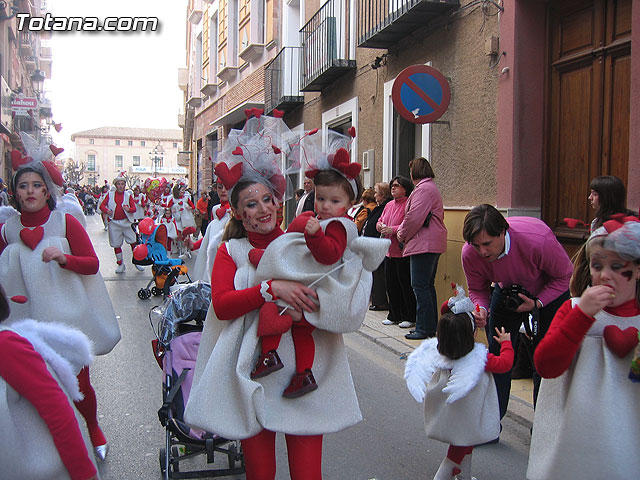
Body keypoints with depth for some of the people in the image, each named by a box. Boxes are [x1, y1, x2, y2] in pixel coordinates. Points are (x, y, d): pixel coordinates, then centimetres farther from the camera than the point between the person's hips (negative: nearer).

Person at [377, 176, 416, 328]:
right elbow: (380, 221, 23)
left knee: (405, 284, -1)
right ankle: (395, 315, 23)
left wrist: (392, 230, -23)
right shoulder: (389, 205, 16)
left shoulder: (409, 204, -11)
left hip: (403, 252, -9)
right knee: (391, 283, 12)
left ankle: (409, 317, 10)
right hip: (390, 251, 9)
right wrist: (380, 226, 1)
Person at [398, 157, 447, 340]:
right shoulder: (431, 187, 23)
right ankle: (431, 326, 20)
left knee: (420, 286, -8)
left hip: (424, 244, -11)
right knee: (427, 285, 14)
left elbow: (415, 217, -18)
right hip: (433, 244, 11)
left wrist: (402, 234, -4)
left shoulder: (423, 189, -12)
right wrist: (402, 230, 14)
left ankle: (424, 328, -5)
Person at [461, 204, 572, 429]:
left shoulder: (539, 240, -39)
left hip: (549, 292, -3)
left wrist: (537, 303, -30)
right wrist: (481, 309, -30)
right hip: (507, 291, 3)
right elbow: (477, 290, -9)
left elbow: (565, 276, -20)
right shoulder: (470, 253, -27)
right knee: (497, 354, -1)